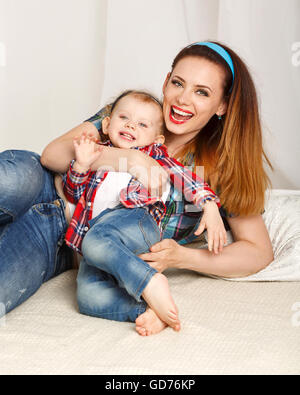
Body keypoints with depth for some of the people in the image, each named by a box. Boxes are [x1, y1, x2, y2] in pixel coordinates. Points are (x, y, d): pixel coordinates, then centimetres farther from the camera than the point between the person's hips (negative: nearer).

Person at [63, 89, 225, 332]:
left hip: (137, 220, -3)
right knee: (88, 296, -26)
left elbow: (186, 178, 10)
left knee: (95, 242, -38)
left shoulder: (154, 154, 24)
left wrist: (209, 205, -7)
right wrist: (81, 164, 5)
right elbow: (73, 194, 24)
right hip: (95, 228, 3)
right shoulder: (98, 155, 30)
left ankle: (152, 282, -36)